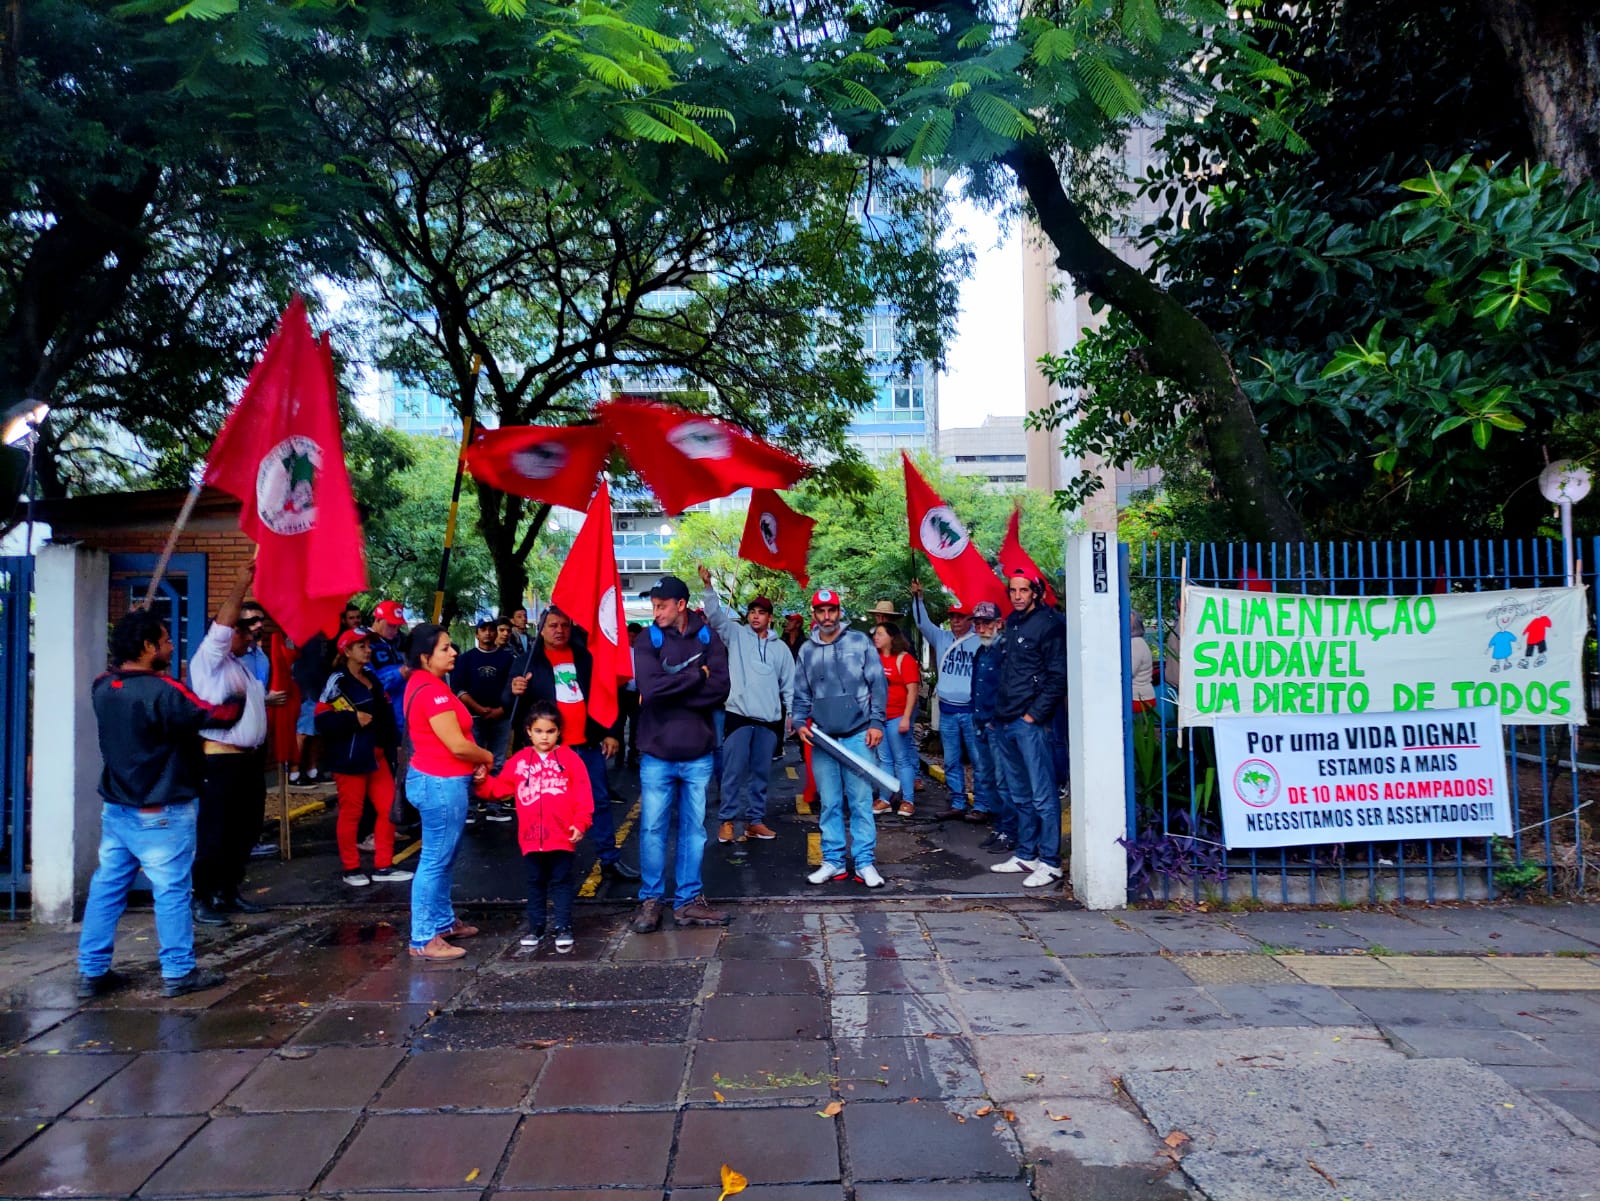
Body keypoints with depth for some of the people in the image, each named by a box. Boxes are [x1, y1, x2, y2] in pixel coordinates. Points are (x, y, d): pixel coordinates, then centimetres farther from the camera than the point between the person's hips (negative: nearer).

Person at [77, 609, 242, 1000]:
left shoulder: (103, 687, 2)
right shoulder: (163, 692, -22)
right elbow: (218, 716, -18)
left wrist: (133, 626, 23)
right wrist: (239, 697, 1)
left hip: (116, 808, 8)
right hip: (162, 814, -8)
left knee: (107, 887, 14)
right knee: (171, 892, 1)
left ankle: (92, 972, 20)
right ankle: (178, 973, 9)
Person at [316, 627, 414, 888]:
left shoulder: (371, 678, 14)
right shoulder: (338, 681, -9)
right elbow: (322, 720, -18)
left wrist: (392, 746, 15)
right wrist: (353, 719, -23)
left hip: (376, 754, 8)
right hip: (349, 758, -8)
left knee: (389, 808, 6)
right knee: (351, 814, 2)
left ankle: (383, 867, 14)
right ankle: (351, 869, 15)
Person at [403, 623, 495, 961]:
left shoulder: (425, 684, 11)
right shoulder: (431, 690, -21)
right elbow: (458, 745, -23)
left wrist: (475, 760, 4)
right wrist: (487, 757, -3)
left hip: (439, 780, 11)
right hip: (441, 783, -11)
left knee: (443, 859, 20)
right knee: (435, 861, -3)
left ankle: (444, 922, 32)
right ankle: (423, 939, 5)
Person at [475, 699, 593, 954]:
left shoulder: (570, 759, -4)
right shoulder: (519, 761, 4)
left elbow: (583, 796, -7)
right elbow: (500, 787, 7)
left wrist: (580, 824, -14)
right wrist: (484, 782, -11)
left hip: (563, 837, -3)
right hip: (531, 837, 3)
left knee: (562, 882, 8)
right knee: (536, 883, 15)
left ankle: (564, 928, 17)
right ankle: (535, 928, 27)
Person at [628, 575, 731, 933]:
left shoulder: (707, 637, 0)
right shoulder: (648, 639, -2)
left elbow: (720, 689, -12)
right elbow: (650, 688, -18)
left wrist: (670, 689, -15)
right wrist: (697, 677, -12)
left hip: (698, 753, 1)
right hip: (657, 752, -1)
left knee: (694, 829, 10)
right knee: (652, 829, 6)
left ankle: (688, 900, 21)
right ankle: (650, 900, 19)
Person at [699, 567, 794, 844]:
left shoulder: (780, 647, 11)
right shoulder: (736, 634, 5)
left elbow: (789, 683, 13)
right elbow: (716, 614, -9)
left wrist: (792, 712, 7)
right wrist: (708, 587, -22)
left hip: (769, 719, 3)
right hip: (739, 714, -2)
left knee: (760, 773, 9)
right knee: (733, 771, -2)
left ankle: (755, 820, 18)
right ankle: (727, 821, 7)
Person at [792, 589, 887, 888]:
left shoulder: (860, 642, 0)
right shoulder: (807, 651, 10)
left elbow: (878, 683, 0)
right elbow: (801, 694, 16)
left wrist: (877, 721, -6)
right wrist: (800, 722, 0)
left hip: (857, 736, -3)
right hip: (822, 739, 3)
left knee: (860, 801, -1)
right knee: (829, 804, 7)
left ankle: (865, 862, 7)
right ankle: (833, 861, 16)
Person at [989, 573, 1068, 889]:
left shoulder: (1049, 624, -8)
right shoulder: (1010, 624, 16)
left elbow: (1057, 676, -13)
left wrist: (1034, 714, -15)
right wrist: (999, 710, 14)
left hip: (1030, 723, -8)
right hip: (1005, 721, 9)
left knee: (1043, 795, -4)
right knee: (1020, 795, 16)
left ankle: (1050, 862, 2)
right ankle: (1026, 855, 25)